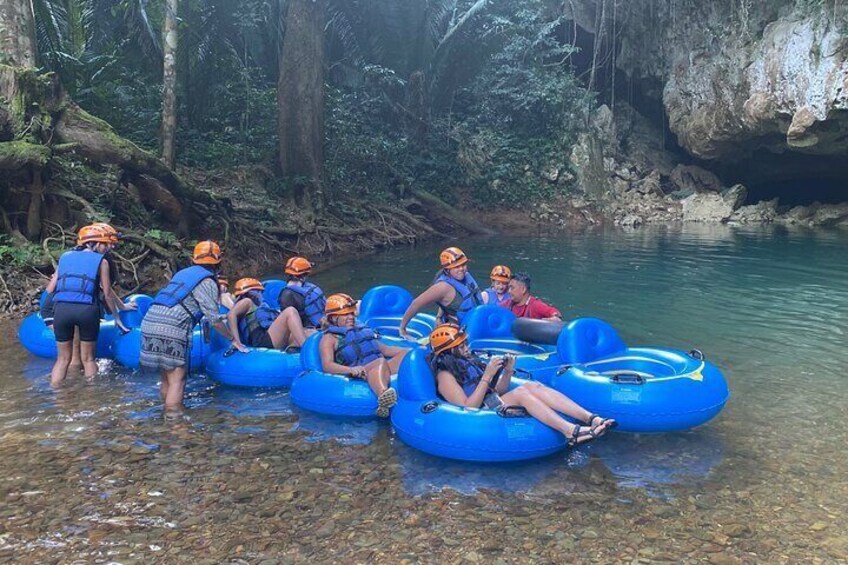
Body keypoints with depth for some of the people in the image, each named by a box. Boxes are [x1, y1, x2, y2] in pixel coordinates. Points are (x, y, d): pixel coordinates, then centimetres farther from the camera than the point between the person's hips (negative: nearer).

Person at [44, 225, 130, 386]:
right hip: (86, 310, -3)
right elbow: (107, 294, 11)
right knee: (88, 358, 13)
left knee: (63, 359, 17)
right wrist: (116, 317, 21)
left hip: (61, 309, 3)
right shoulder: (101, 261, 9)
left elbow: (49, 290, 15)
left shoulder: (65, 257, 19)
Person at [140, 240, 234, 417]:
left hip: (149, 322, 7)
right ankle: (173, 415, -6)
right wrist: (232, 337, 12)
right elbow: (215, 321, -1)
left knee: (166, 377, 17)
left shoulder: (183, 273, 24)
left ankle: (167, 414, 24)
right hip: (171, 329, -7)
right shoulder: (208, 281, 2)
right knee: (177, 380, -3)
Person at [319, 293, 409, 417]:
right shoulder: (330, 338, 13)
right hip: (360, 374, -7)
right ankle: (383, 397, -70)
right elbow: (327, 365, -4)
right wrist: (350, 369, -25)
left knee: (408, 354, -18)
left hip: (382, 370, 7)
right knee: (380, 362, -37)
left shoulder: (363, 330, 34)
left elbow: (385, 349, 32)